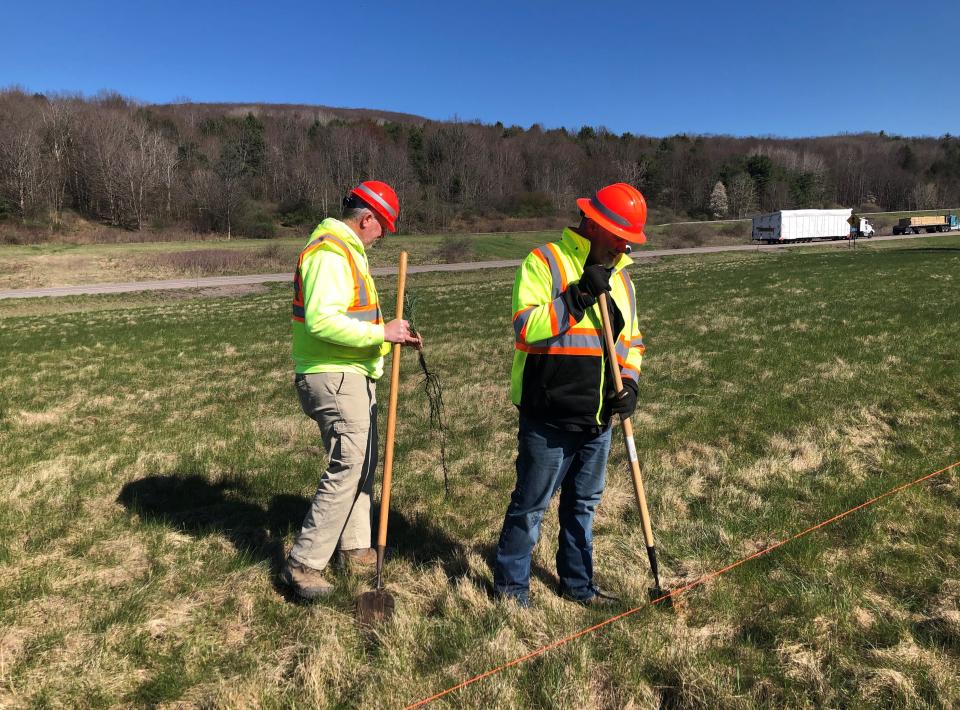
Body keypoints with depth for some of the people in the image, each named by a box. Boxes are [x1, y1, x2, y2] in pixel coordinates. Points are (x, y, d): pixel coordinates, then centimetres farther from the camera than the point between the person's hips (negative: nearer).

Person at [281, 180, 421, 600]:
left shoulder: (348, 251, 18)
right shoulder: (329, 254, -16)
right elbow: (321, 321, -29)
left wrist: (392, 335, 12)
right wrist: (381, 334, -24)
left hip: (352, 376, 11)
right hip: (333, 378, -11)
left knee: (362, 464, 17)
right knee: (347, 469, -8)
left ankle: (354, 548, 31)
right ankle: (303, 565, 4)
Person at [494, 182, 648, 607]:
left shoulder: (618, 274, 13)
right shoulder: (544, 262, -9)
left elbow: (631, 338, 19)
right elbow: (525, 328, -20)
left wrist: (629, 382, 2)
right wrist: (579, 296, -25)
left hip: (598, 419, 7)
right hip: (549, 418, -7)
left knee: (584, 504, 19)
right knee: (531, 505, 6)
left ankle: (578, 584, 36)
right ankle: (510, 583, 26)